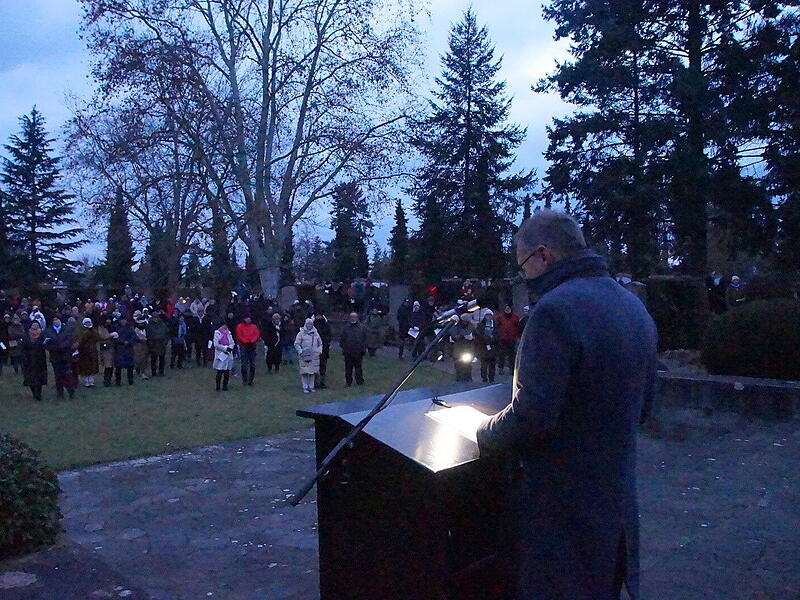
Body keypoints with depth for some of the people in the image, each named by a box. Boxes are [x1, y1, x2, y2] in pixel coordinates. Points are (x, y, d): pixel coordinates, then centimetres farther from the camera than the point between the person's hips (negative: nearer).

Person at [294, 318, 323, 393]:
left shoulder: (315, 333, 12)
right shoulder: (301, 333, 1)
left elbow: (320, 343, 21)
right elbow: (296, 344, 0)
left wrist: (319, 351, 8)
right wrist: (300, 351, -10)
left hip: (314, 356, 3)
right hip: (304, 356, -3)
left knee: (312, 372, 6)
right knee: (304, 372, -3)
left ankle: (311, 386, 16)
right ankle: (305, 387, 5)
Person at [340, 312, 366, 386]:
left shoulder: (361, 327, 7)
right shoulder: (345, 328, 7)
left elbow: (365, 339, 10)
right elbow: (342, 339, 9)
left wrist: (364, 349, 3)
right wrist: (343, 348, 0)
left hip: (358, 352, 0)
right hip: (348, 352, 0)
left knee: (358, 368, 5)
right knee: (348, 368, 6)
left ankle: (360, 381, 14)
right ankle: (348, 382, 14)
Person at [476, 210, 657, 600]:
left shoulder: (556, 309, -24)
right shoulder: (635, 307, 6)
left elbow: (531, 416, -26)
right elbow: (641, 405, 14)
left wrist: (484, 434, -8)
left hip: (562, 505, -8)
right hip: (617, 497, 8)